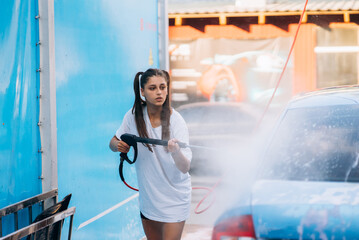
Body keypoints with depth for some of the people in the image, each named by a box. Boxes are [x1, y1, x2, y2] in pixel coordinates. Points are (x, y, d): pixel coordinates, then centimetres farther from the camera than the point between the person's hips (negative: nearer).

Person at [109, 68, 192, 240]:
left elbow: (185, 168, -23)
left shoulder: (176, 121, -17)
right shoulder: (134, 116, -6)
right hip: (147, 196, 4)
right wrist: (118, 145, -15)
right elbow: (113, 143, 9)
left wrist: (176, 151, -45)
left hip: (174, 198, -4)